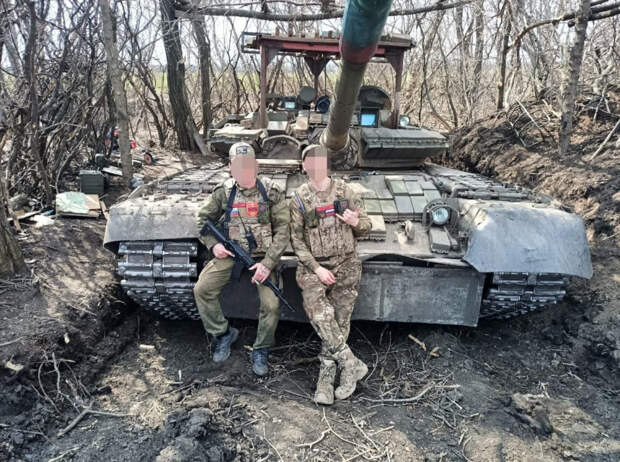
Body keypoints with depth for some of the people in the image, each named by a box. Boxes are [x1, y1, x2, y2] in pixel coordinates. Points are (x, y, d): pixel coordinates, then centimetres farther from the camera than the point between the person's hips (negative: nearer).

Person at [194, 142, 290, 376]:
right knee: (202, 289, -11)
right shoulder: (223, 191, 0)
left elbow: (282, 231, -10)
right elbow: (204, 218, 14)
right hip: (231, 253, 3)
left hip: (264, 255, -2)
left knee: (270, 304, -17)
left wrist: (268, 263, -19)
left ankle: (261, 351, 9)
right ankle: (223, 333, 12)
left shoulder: (272, 192, -8)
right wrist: (213, 244, -4)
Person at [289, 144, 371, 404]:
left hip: (345, 263, 1)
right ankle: (352, 365, -7)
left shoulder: (344, 190, 8)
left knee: (339, 320, -7)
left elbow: (366, 228, 11)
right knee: (319, 315, -20)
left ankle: (326, 377, 2)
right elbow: (297, 240, 1)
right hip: (313, 266, -1)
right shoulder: (299, 199, 5)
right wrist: (316, 268, -10)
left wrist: (356, 222, -13)